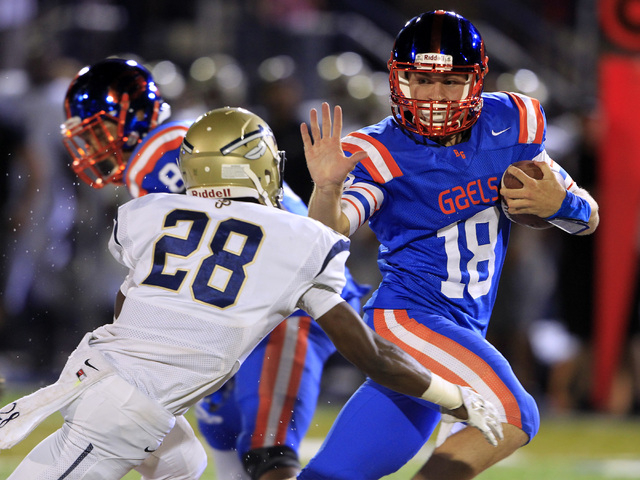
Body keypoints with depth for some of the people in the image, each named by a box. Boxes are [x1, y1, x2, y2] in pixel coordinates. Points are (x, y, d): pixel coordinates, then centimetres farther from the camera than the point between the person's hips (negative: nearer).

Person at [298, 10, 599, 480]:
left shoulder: (511, 126, 5)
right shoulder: (382, 155, -11)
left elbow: (588, 219, 13)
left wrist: (560, 202, -10)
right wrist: (328, 187, -45)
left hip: (464, 328, 6)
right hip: (407, 317, -6)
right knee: (512, 417, -23)